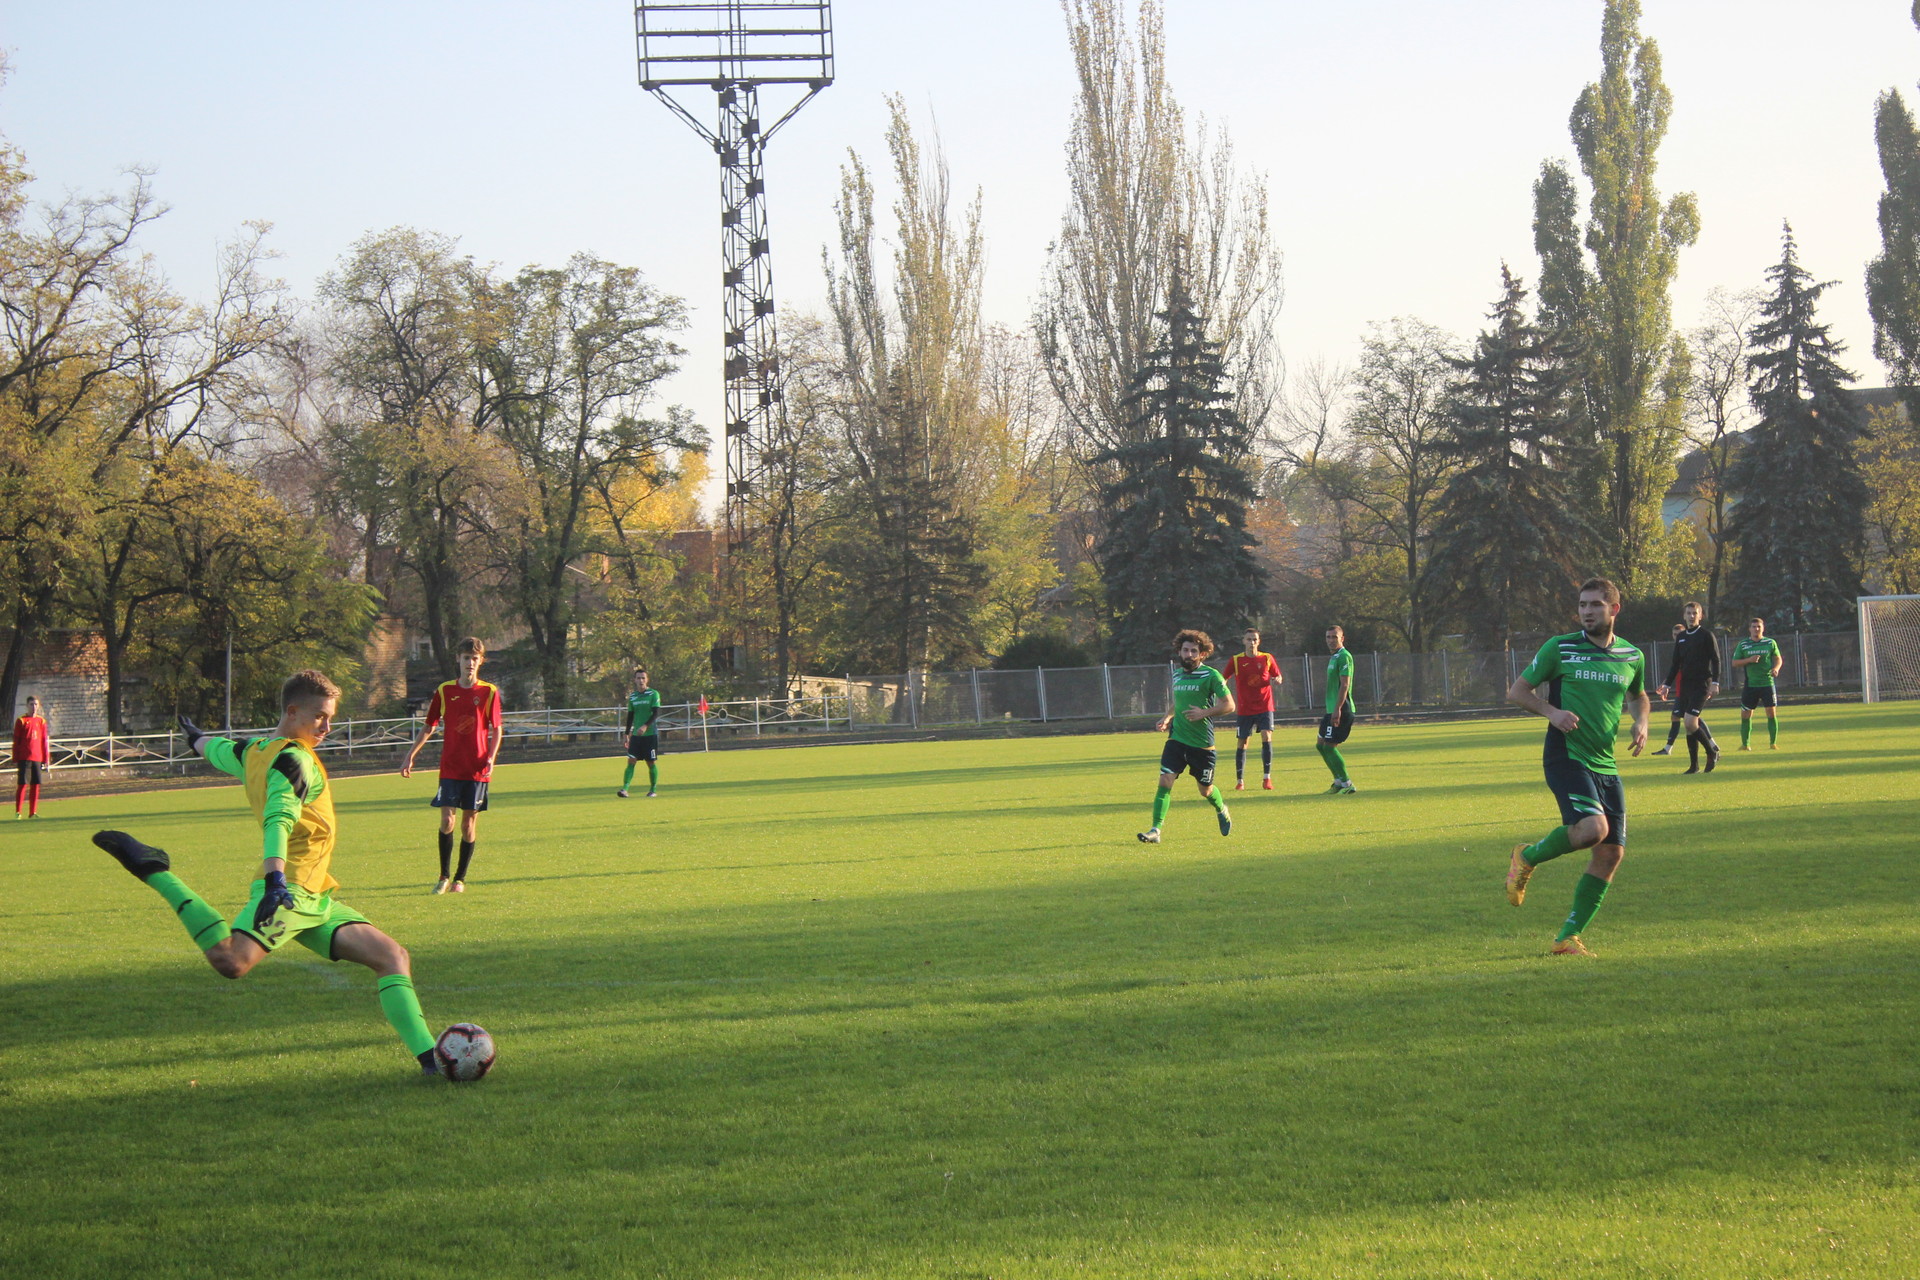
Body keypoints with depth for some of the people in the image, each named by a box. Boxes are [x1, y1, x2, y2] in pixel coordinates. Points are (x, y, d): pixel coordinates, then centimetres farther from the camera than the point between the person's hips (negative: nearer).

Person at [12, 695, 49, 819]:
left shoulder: (41, 721, 10)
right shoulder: (21, 720, 0)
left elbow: (44, 742, 13)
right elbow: (16, 742, 0)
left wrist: (46, 760, 9)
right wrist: (15, 760, -3)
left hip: (37, 758, 4)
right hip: (24, 758, -4)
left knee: (36, 785, 4)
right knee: (22, 784, -6)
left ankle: (33, 812, 10)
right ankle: (17, 812, -3)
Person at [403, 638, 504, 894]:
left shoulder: (489, 692, 1)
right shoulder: (445, 691, 4)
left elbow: (497, 729, 4)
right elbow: (430, 726, 12)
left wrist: (491, 757, -10)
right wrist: (412, 754, 7)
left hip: (477, 769, 0)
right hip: (450, 767, 0)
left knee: (469, 823, 3)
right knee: (447, 820, -8)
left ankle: (460, 878, 14)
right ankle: (443, 877, 5)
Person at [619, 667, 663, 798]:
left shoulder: (654, 694, -3)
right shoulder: (632, 697, 10)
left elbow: (656, 713, -12)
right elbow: (630, 716, 17)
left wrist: (646, 726, -25)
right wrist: (627, 734, 13)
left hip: (650, 734, -3)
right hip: (636, 735, 3)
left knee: (651, 763, 2)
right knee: (631, 761, -8)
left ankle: (653, 790, 14)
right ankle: (625, 788, -15)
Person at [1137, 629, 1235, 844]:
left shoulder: (1211, 676, -8)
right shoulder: (1177, 675, 10)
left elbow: (1229, 705, -9)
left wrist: (1204, 713, -22)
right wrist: (1167, 718, 8)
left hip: (1202, 743, -4)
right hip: (1176, 739, 4)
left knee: (1205, 790, 10)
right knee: (1165, 782, -13)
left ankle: (1222, 811, 44)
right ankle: (1155, 830, -12)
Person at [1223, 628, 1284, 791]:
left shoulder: (1267, 658, 2)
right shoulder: (1235, 660, -1)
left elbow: (1278, 676, 12)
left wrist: (1277, 679, -12)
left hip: (1265, 706, 0)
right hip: (1244, 708, 0)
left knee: (1267, 737, -15)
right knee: (1242, 743, 3)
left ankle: (1267, 778, -9)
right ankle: (1239, 780, 15)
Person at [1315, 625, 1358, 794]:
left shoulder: (1344, 657, -12)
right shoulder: (1334, 658, 19)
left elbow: (1345, 685, -20)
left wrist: (1337, 709, -25)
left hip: (1341, 710, -10)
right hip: (1332, 710, 10)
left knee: (1329, 746, -9)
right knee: (1321, 745, 12)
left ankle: (1347, 784, -5)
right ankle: (1339, 781, 18)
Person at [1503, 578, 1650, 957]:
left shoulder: (1632, 657, 10)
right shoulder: (1560, 648, -2)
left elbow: (1638, 696, 30)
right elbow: (1517, 692, 4)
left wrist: (1641, 722, 8)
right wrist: (1551, 711, -14)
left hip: (1606, 766, 5)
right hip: (1567, 757, -5)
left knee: (1612, 852, -2)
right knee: (1592, 828, -28)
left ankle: (1569, 937, 9)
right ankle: (1527, 858, 1)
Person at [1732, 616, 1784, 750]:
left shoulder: (1770, 643, 4)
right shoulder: (1743, 645, 3)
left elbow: (1778, 658, 10)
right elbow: (1735, 662, 3)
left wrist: (1776, 668, -11)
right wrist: (1749, 660, -13)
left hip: (1767, 683, -1)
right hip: (1750, 684, 1)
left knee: (1771, 713, -5)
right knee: (1746, 715, 2)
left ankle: (1773, 743, 3)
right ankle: (1745, 744, 13)